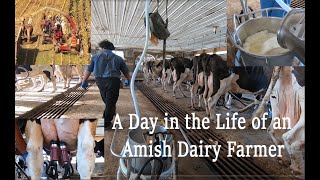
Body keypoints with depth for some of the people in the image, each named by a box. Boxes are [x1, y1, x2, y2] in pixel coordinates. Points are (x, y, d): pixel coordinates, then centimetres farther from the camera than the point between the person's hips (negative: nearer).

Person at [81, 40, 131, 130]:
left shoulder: (96, 56, 12)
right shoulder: (118, 58, 13)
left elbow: (88, 70, 9)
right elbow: (126, 72, 17)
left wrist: (84, 81, 15)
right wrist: (130, 81, 30)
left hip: (100, 80, 2)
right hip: (113, 80, -2)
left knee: (106, 100, 20)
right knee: (110, 102, 2)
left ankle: (111, 112, 39)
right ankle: (106, 123, 4)